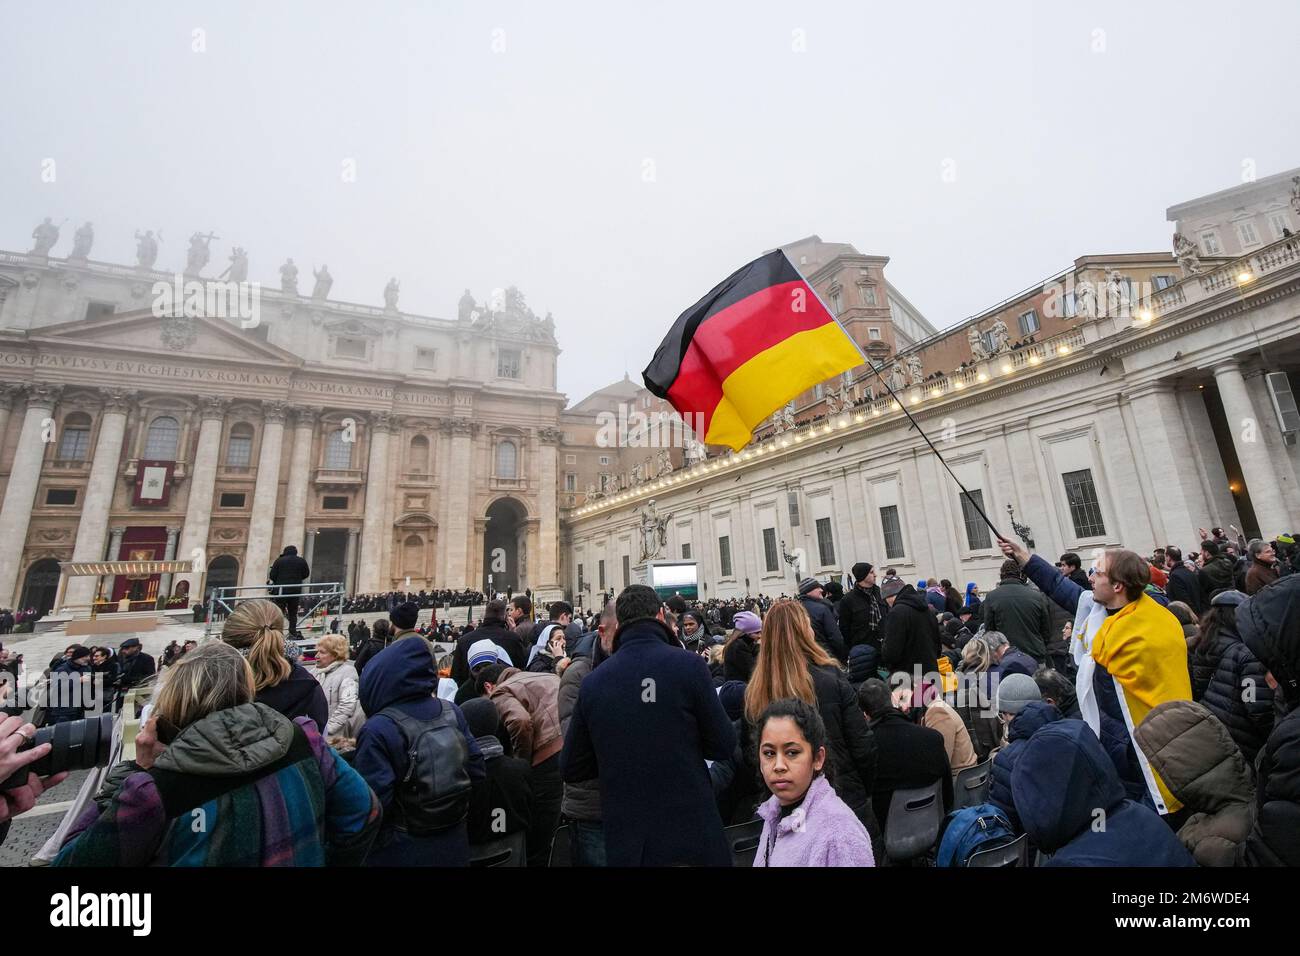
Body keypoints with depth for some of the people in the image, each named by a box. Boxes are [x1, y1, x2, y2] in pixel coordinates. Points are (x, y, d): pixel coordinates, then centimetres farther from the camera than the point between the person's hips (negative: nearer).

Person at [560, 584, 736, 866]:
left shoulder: (593, 680, -6)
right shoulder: (688, 665, -16)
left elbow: (571, 769, 3)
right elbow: (723, 746, -9)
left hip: (624, 840, 3)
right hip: (691, 832, -2)